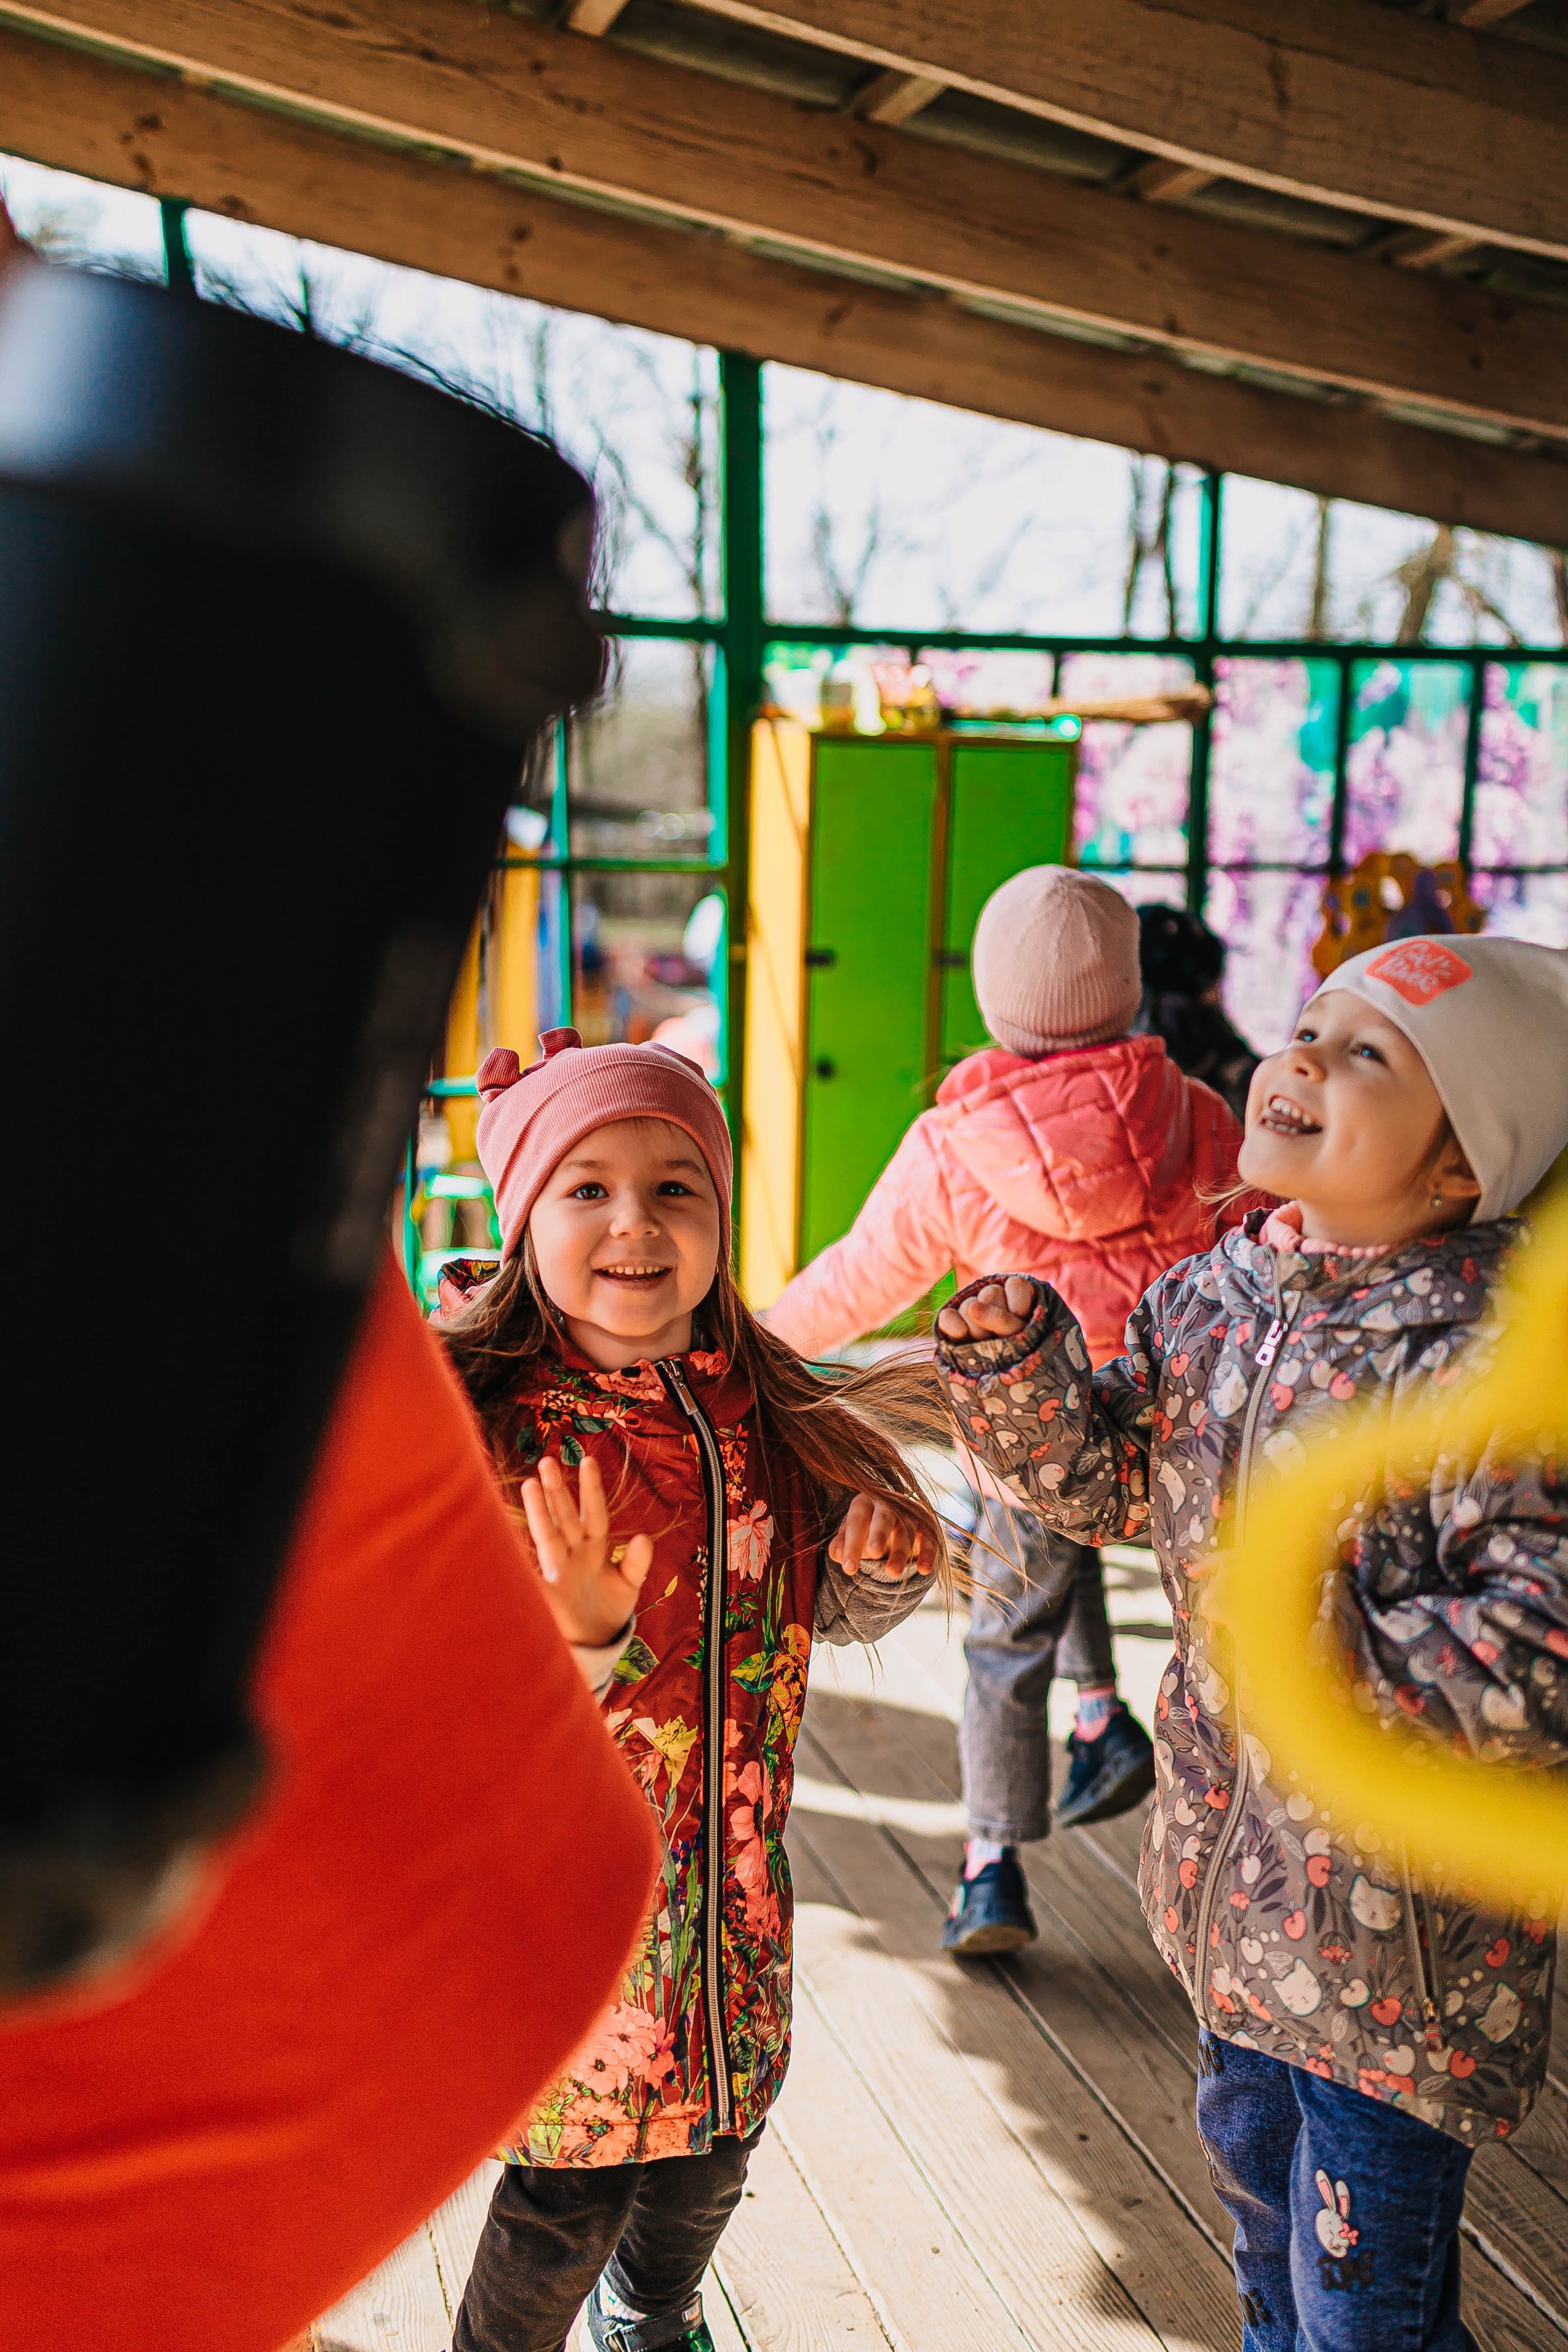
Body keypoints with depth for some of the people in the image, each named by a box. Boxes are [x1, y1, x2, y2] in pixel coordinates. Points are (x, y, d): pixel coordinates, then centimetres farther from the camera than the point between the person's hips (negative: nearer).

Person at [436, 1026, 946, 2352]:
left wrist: (884, 1571, -10)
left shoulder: (765, 1414, -4)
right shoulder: (482, 1431, -21)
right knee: (564, 2199, 7)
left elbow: (825, 1611, 11)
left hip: (731, 1883, 6)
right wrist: (575, 1638, -39)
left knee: (711, 2151, 24)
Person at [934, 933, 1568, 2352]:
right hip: (1237, 1874, 7)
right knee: (1256, 2185, 29)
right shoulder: (1215, 1290, -3)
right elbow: (1098, 1480, 4)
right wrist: (1006, 1326, -10)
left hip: (1402, 1918, -7)